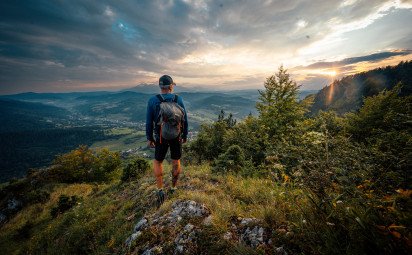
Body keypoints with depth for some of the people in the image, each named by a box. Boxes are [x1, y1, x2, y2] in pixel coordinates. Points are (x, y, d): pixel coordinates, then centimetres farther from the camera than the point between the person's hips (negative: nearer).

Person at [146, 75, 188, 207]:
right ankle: (173, 187, 32)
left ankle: (160, 190, 9)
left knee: (157, 162, 18)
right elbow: (185, 120, -4)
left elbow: (149, 122, -6)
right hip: (176, 136, 1)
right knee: (176, 161, 19)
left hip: (161, 137, -1)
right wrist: (185, 135, 8)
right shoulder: (179, 99, -8)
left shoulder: (152, 100, -10)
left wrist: (149, 138, 7)